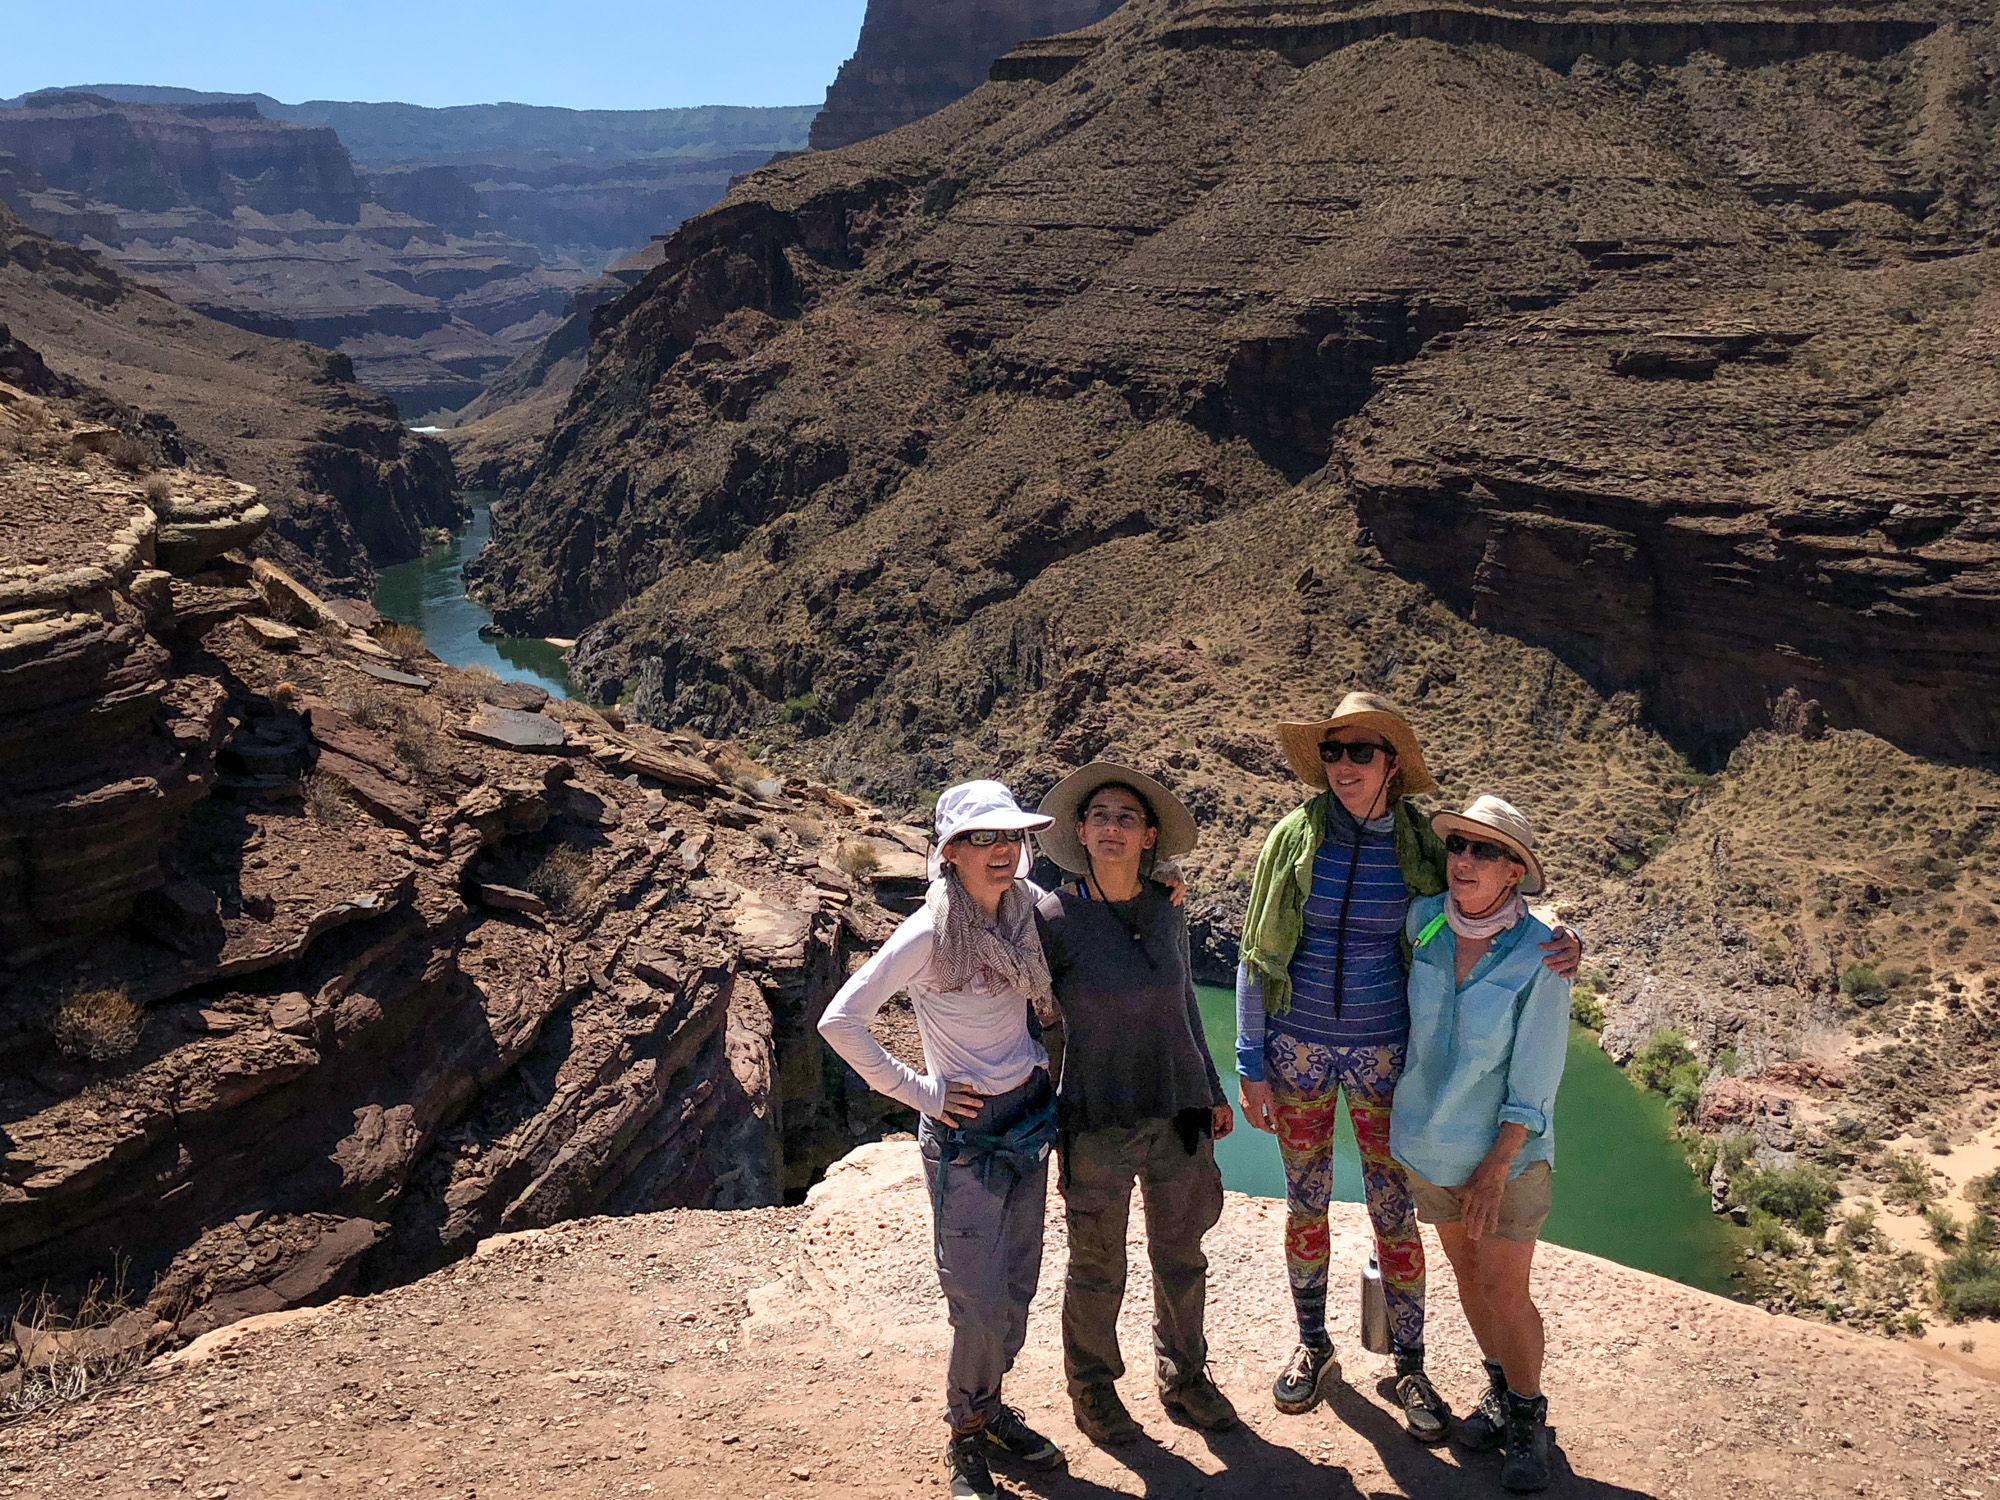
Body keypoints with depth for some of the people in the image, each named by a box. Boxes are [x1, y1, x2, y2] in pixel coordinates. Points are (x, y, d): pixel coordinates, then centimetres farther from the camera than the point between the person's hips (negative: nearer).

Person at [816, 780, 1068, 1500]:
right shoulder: (928, 934, -19)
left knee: (1017, 1287, 15)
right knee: (980, 1302, 0)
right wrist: (916, 1090, -15)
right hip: (966, 1132, -6)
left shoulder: (1027, 912, 0)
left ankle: (988, 1410, 36)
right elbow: (840, 1021, -20)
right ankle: (966, 1439, 23)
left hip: (1029, 1114, 6)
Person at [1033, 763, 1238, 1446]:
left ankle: (1183, 1375, 40)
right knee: (1097, 1268, 12)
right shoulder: (1055, 918, -14)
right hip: (1098, 1120, -4)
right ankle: (1093, 1387, 35)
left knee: (1181, 1254, 18)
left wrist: (1211, 1089, 19)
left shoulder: (1167, 913, 0)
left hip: (1178, 1110, 4)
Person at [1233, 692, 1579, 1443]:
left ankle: (1410, 1368, 26)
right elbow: (1256, 955, -3)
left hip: (1381, 1051, 0)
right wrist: (1251, 1064, -4)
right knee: (1305, 1203, 13)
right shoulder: (1295, 835, -7)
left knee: (1394, 1213, 7)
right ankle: (1313, 1347, 34)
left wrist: (1558, 942, -17)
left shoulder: (1422, 847, -6)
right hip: (1296, 1046, 0)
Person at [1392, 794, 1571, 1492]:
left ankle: (1528, 1416, 25)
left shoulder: (1538, 957, -21)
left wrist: (1494, 1171, -15)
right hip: (1430, 1138, 4)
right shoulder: (1422, 922, -11)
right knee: (1467, 1271, 17)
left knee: (1505, 1290, 1)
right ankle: (1500, 1390, 38)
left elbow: (1534, 1082, -16)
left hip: (1506, 1146, -4)